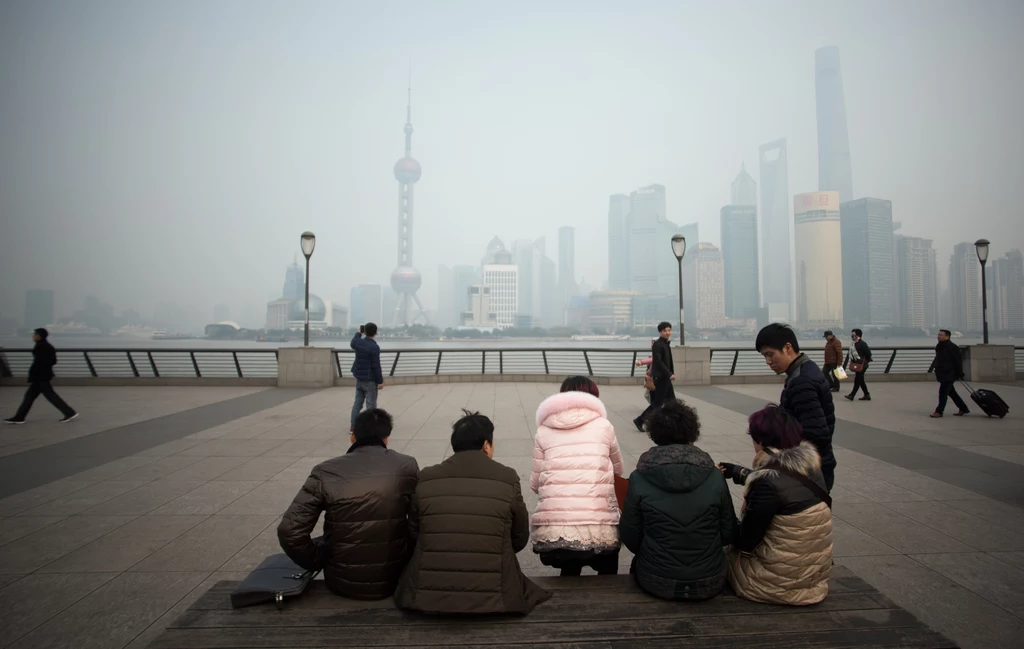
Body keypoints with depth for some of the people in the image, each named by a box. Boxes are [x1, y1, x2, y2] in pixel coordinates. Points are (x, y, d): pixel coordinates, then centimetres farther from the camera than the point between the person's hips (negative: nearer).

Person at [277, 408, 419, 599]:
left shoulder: (326, 472, -12)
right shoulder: (407, 466, -8)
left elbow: (289, 531, -15)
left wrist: (317, 562, 1)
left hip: (344, 582, 0)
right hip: (396, 577, 0)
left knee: (316, 544, 30)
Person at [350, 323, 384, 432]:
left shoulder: (358, 342, 1)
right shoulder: (374, 347, -19)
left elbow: (352, 344, 29)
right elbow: (376, 366, -18)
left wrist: (358, 333, 40)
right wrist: (380, 381, -11)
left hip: (359, 378, 7)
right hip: (370, 379, -7)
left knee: (357, 402, 14)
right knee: (371, 404, 0)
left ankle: (353, 427, 17)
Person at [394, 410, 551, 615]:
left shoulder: (426, 478, -1)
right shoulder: (508, 478, -5)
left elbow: (414, 532, 12)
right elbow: (520, 538, 7)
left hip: (428, 596, 1)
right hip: (492, 598, 0)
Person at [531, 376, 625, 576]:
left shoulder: (543, 431, 10)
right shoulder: (603, 425, 9)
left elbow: (535, 484, 13)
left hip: (550, 533, 1)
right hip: (599, 532, -1)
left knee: (569, 571, 32)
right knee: (607, 570, 30)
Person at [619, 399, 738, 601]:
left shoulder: (639, 479, -13)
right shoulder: (714, 477, -11)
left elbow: (630, 537, -5)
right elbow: (729, 534, -2)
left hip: (657, 582, -1)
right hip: (709, 582, 1)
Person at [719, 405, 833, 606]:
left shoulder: (769, 481, -27)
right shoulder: (809, 465, -4)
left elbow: (747, 541, -17)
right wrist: (737, 472, 27)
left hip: (781, 580, -6)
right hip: (816, 572, 6)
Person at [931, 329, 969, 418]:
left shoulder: (952, 347, -15)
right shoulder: (939, 347, 12)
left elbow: (958, 361, -14)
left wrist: (960, 374, -13)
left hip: (949, 374, -9)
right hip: (942, 374, 9)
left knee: (943, 392, -10)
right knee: (951, 392, 16)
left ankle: (939, 411, -6)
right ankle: (963, 408, 28)